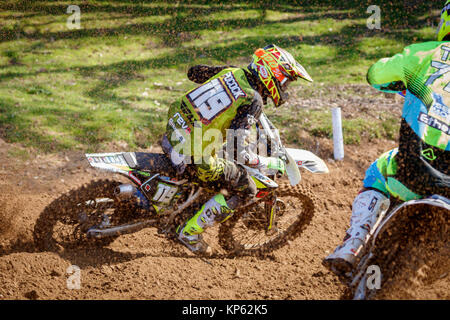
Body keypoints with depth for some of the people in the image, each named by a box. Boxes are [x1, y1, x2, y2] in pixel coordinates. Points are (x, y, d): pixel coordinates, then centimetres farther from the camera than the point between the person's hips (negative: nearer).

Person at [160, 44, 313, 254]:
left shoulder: (233, 72, 4)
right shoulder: (253, 101, -16)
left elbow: (193, 72, 22)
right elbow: (236, 150, -22)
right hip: (194, 156, -8)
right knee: (245, 190, 8)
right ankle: (190, 232, 11)